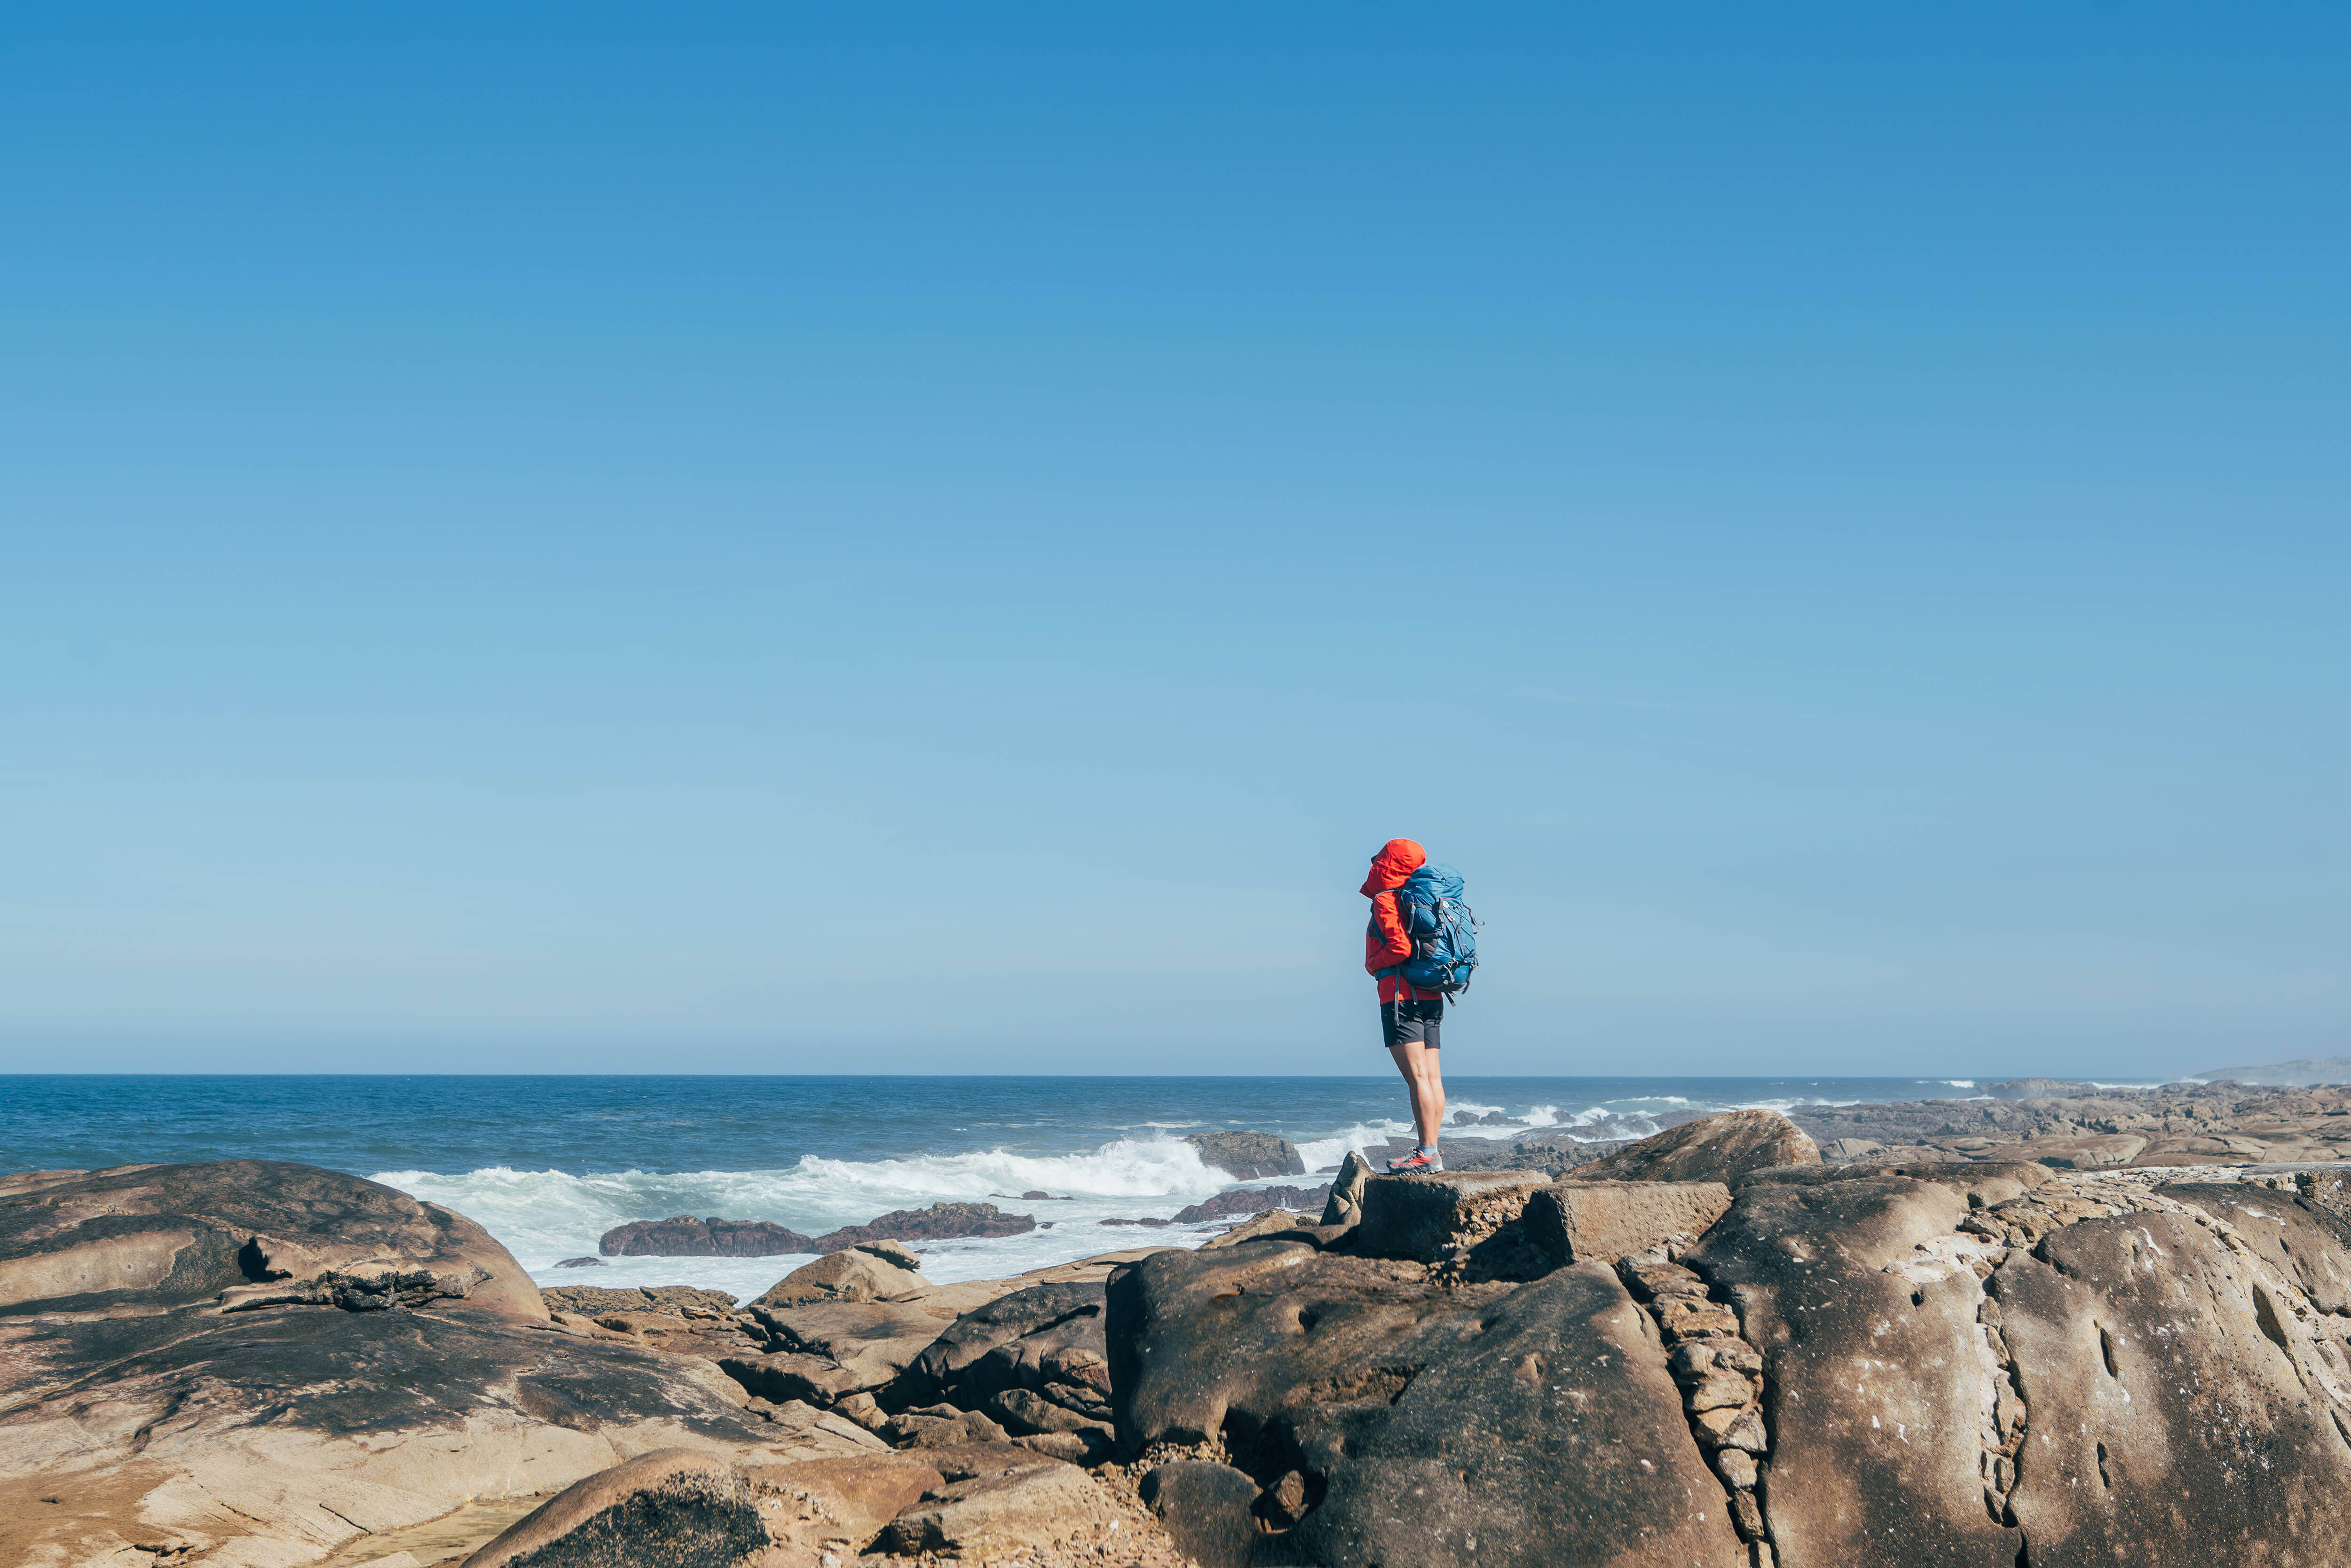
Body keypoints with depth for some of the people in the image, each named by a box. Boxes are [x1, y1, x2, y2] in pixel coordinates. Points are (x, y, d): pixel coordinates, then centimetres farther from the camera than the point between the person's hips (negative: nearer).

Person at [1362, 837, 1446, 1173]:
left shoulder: (1386, 900, -9)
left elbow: (1400, 948, -20)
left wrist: (1373, 965, -5)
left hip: (1402, 995, -9)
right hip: (1431, 997, 9)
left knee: (1417, 1077, -11)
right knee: (1432, 1077, 6)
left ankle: (1428, 1154, -14)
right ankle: (1431, 1151, 8)